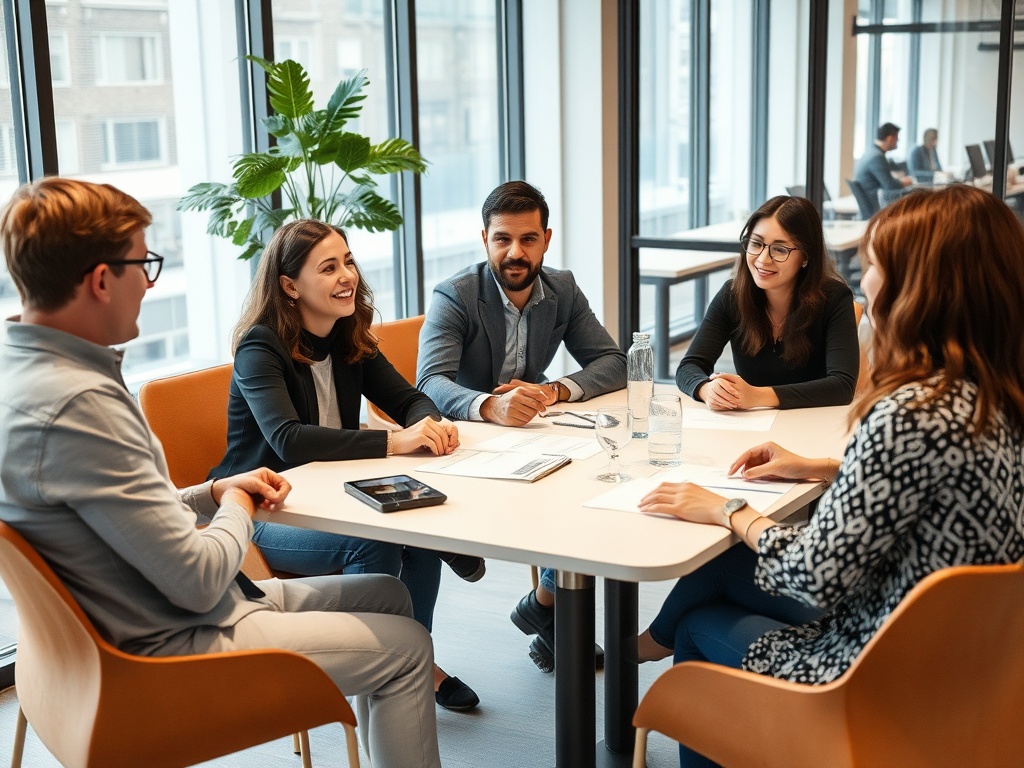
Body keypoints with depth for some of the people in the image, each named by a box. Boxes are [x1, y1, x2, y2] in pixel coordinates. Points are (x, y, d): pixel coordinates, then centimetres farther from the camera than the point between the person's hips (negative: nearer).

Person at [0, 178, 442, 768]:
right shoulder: (76, 404, -30)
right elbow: (198, 579, -26)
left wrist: (213, 493, 3)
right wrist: (236, 511, -6)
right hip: (169, 646, -10)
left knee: (386, 594, 18)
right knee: (407, 646, -1)